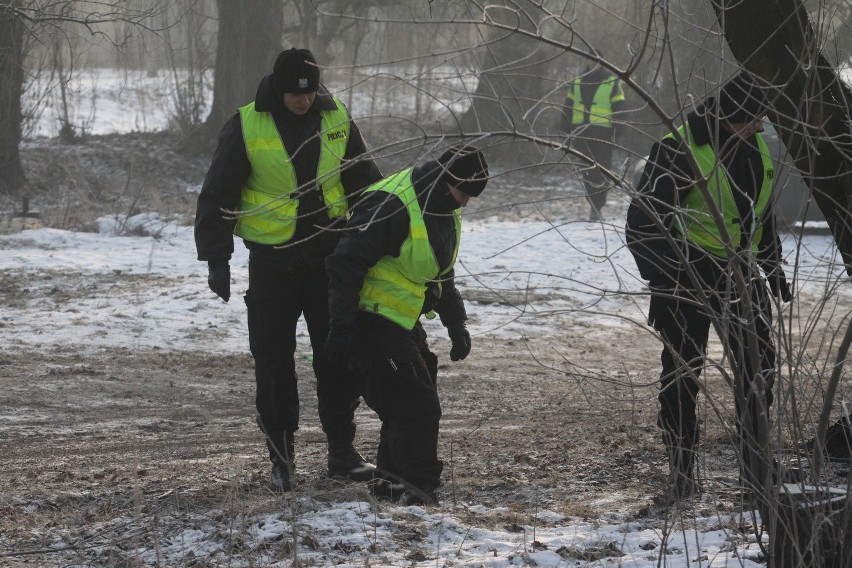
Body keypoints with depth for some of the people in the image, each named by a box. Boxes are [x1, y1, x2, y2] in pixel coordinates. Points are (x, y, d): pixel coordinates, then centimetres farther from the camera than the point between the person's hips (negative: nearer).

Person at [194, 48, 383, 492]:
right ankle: (281, 454, 12)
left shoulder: (336, 119, 2)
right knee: (274, 358, 1)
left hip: (329, 254, 3)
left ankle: (342, 449, 10)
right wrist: (216, 259, -8)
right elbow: (217, 195, -4)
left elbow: (365, 184, 13)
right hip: (272, 260, -2)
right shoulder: (247, 126, -9)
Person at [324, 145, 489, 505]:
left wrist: (456, 325, 18)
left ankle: (391, 480, 24)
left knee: (406, 404, 13)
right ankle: (419, 489, -8)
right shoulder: (391, 206, -23)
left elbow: (441, 274, 24)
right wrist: (341, 327, -26)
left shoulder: (446, 211, 9)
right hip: (371, 322, -10)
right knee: (417, 405, -13)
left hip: (404, 322, 10)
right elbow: (345, 266, -24)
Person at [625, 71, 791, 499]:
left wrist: (772, 267, 22)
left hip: (741, 277, 7)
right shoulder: (677, 152, -16)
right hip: (688, 281, -7)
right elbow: (643, 223, -15)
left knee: (759, 369, 7)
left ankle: (756, 466, 19)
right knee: (682, 376, 0)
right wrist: (664, 282, -21)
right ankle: (682, 475, 7)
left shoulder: (754, 149, 7)